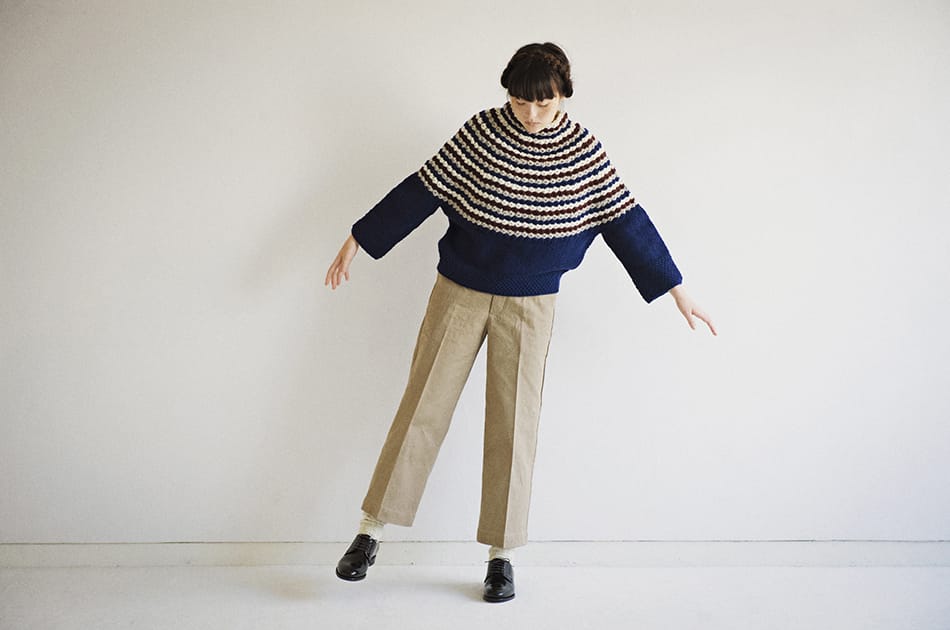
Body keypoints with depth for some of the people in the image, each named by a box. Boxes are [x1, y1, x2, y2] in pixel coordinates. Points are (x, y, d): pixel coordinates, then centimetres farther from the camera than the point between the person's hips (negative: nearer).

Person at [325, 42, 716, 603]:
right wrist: (357, 242, -2)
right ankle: (372, 531, 14)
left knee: (514, 424, 3)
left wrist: (677, 291, 0)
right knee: (423, 408, 2)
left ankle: (502, 554, 17)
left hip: (529, 305, 0)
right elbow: (421, 190, -3)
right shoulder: (483, 131, -6)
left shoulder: (583, 152, -4)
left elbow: (626, 222, -1)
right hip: (459, 292, 0)